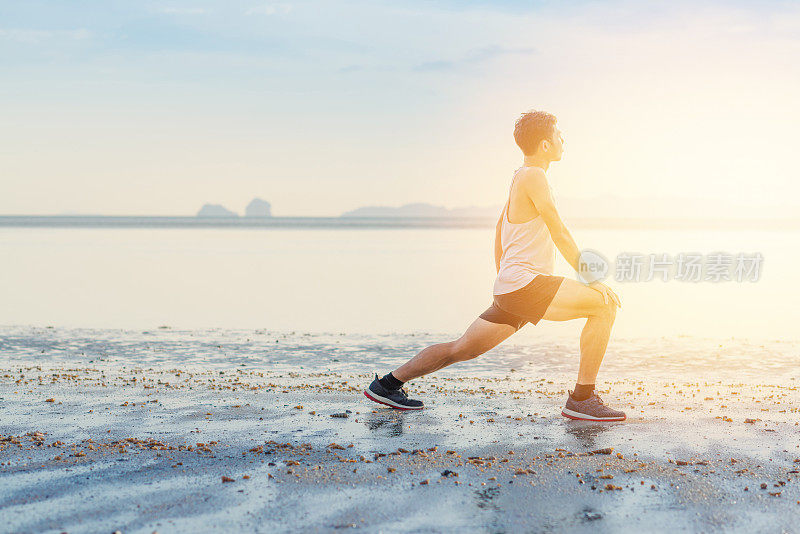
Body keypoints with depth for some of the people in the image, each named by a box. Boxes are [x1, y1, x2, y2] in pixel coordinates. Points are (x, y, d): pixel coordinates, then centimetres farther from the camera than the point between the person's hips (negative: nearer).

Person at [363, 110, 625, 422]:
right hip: (525, 284, -10)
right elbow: (560, 235, -13)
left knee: (462, 349, 15)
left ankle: (388, 384, 21)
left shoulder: (521, 177, 20)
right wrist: (592, 280, -9)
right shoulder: (533, 176, -10)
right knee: (605, 304, -13)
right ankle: (582, 400, -11)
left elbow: (499, 233, 29)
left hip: (508, 288, 10)